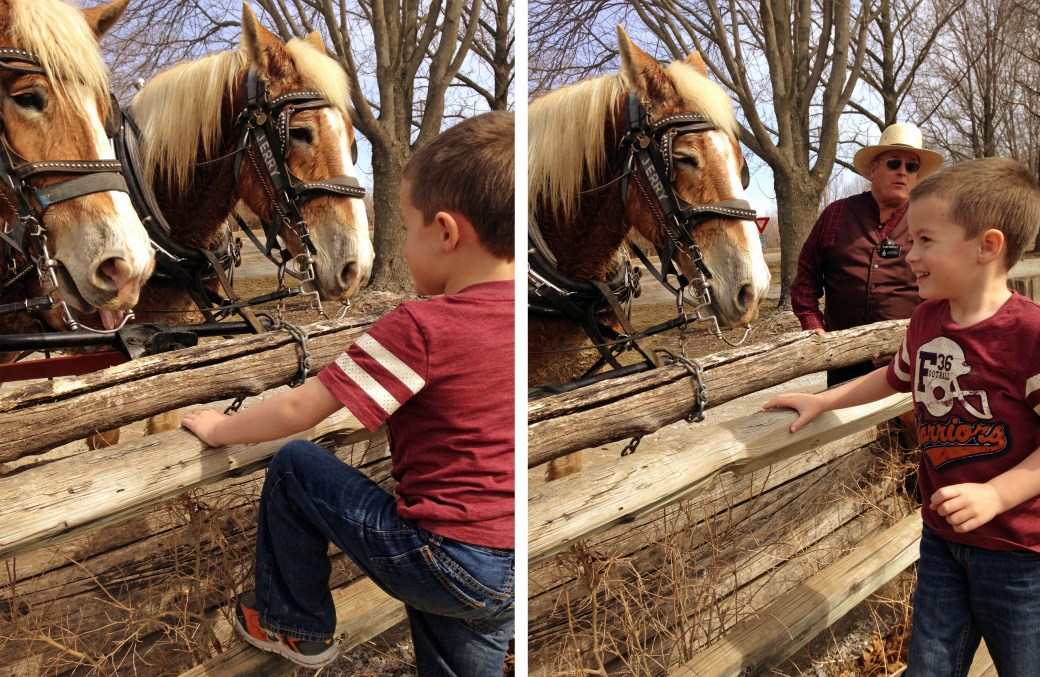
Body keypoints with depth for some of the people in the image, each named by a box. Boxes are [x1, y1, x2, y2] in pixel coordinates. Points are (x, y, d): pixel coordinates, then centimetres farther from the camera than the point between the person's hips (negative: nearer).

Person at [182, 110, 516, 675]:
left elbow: (299, 410, -13)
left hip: (442, 560, -7)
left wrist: (219, 430, 3)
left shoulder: (421, 328, -19)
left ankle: (296, 626, 24)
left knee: (294, 466, 6)